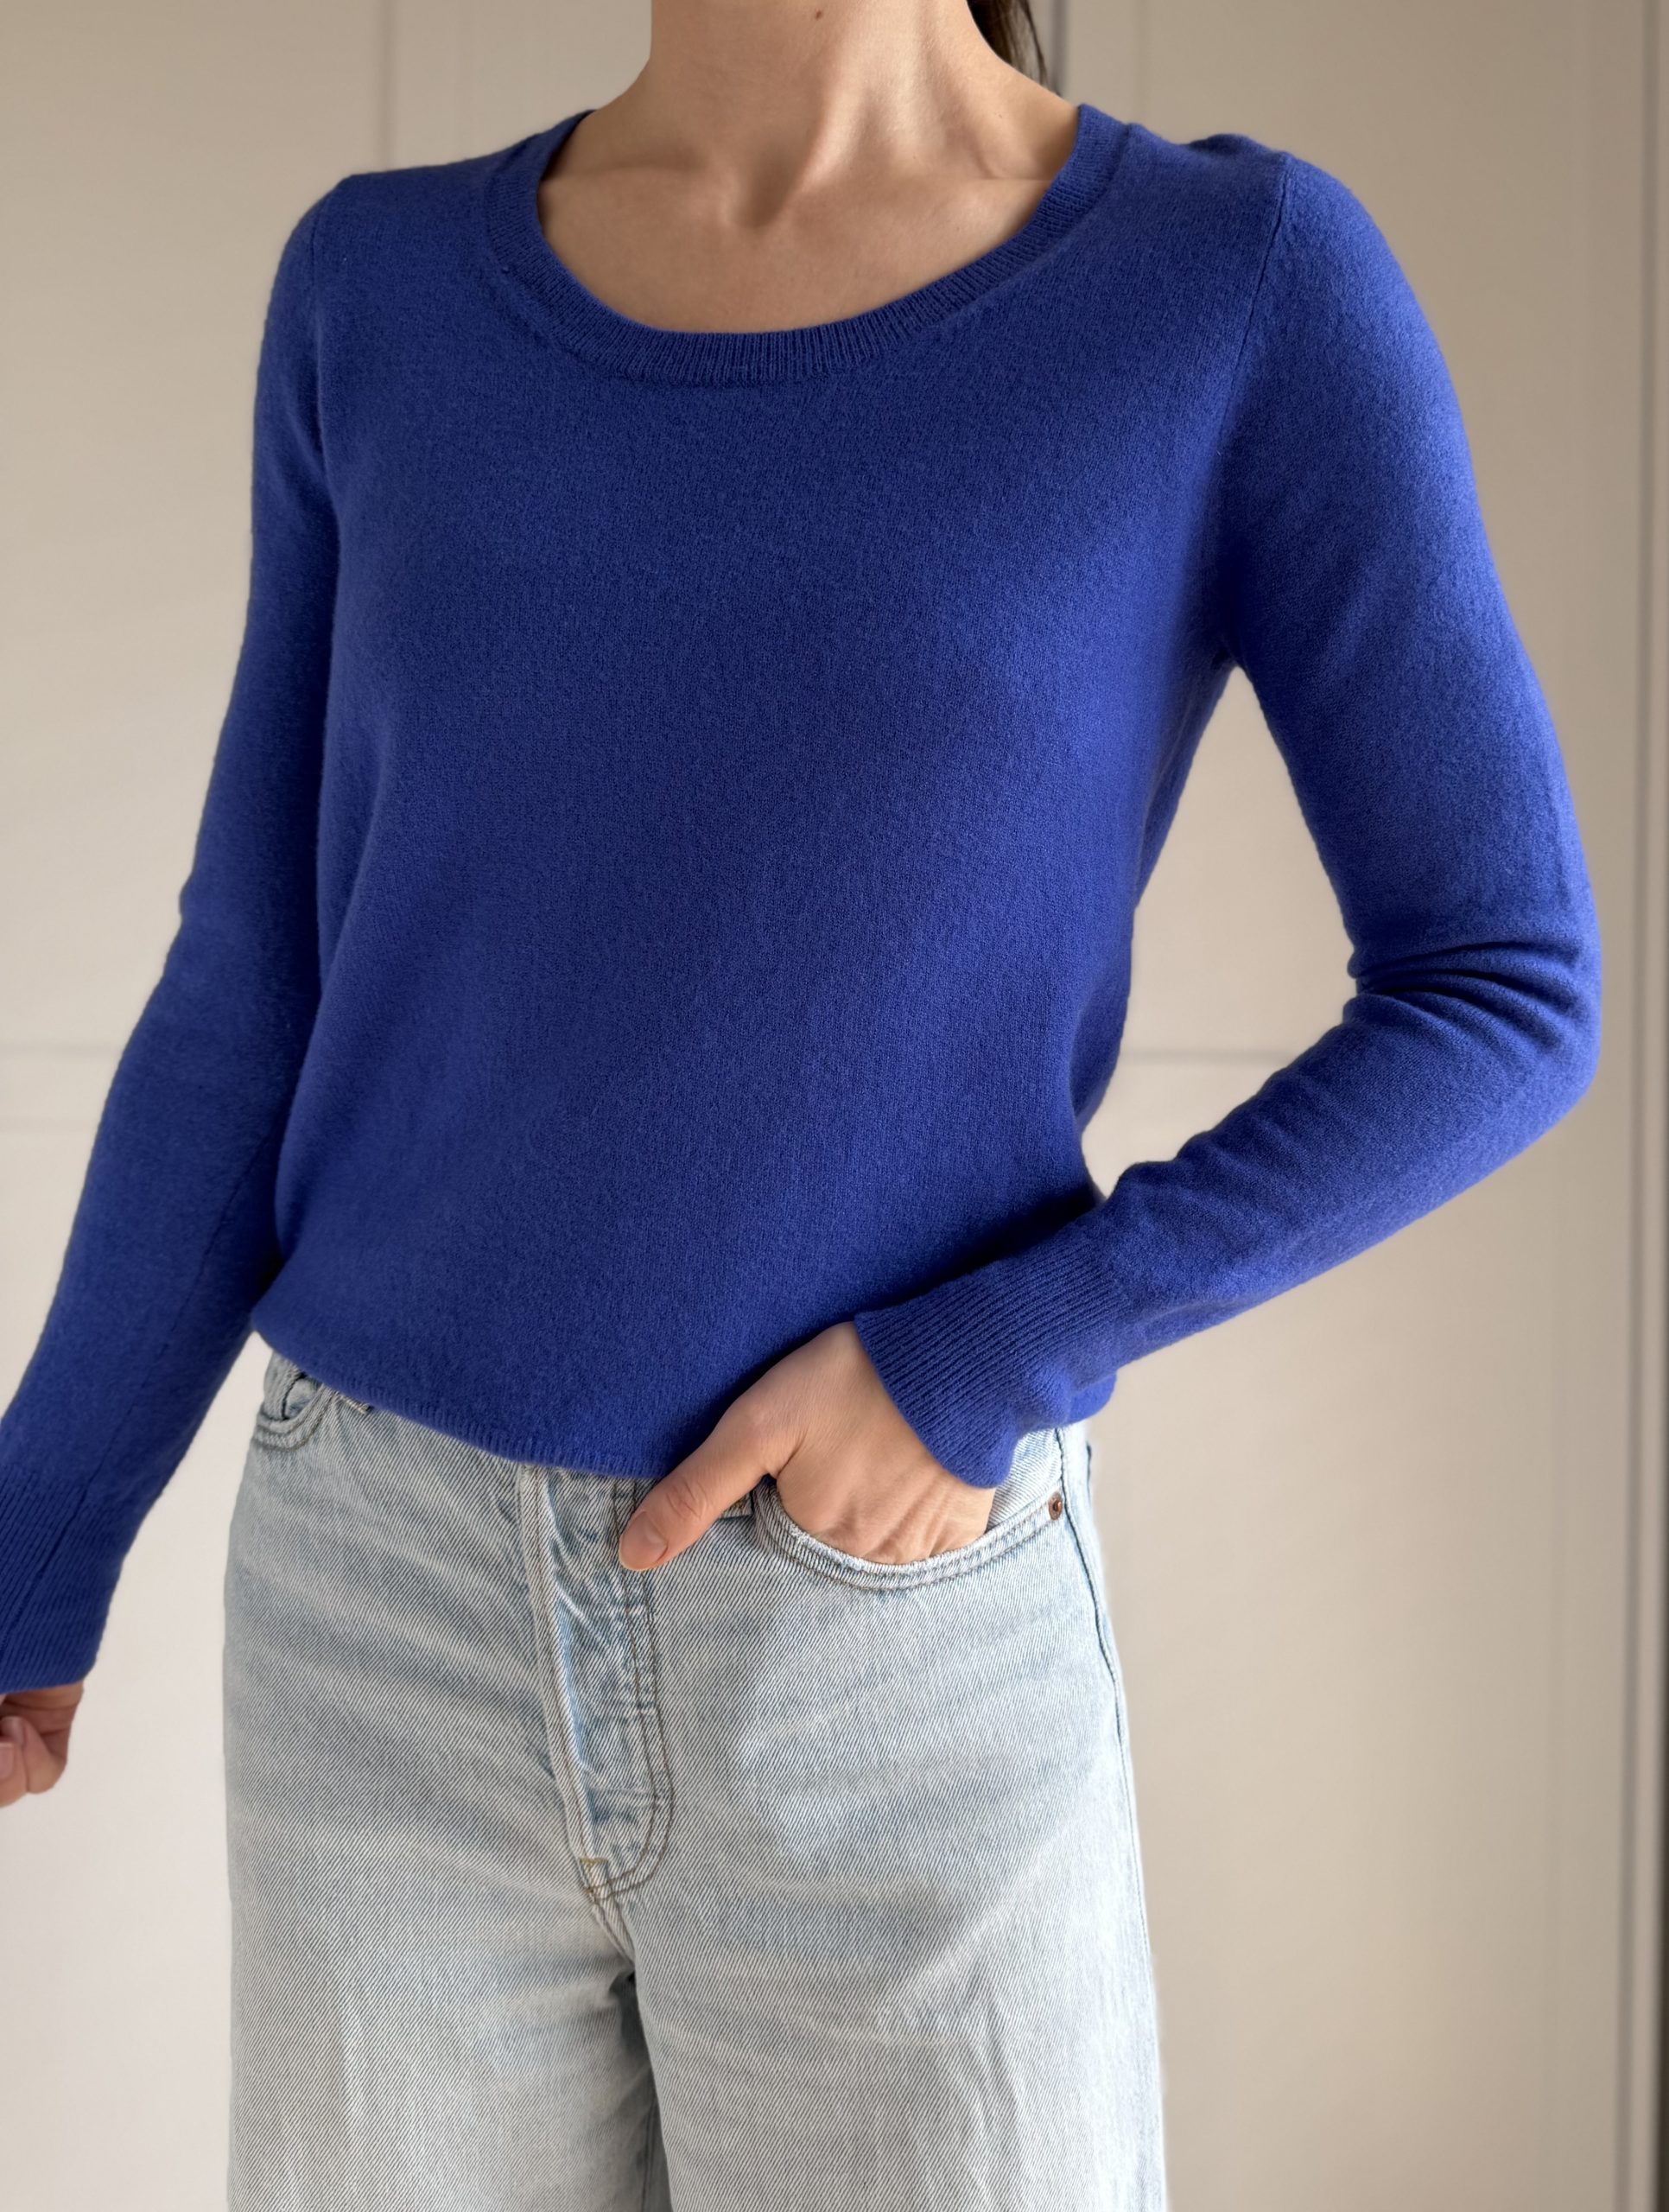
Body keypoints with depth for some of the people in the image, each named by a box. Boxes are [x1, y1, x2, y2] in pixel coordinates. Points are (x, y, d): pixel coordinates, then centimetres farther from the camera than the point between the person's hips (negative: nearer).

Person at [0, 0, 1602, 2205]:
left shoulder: (1251, 281, -6)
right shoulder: (391, 293, 2)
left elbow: (1506, 997, -5)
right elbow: (255, 1001, 5)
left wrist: (993, 1361, -15)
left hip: (910, 1663, -2)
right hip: (406, 1631, 3)